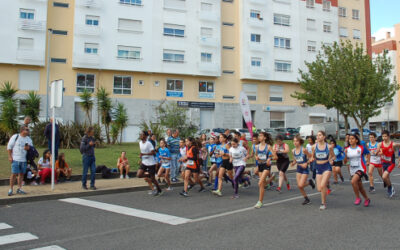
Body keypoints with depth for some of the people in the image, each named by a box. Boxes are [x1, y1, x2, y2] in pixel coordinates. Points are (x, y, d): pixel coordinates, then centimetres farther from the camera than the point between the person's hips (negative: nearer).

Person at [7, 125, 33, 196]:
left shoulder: (29, 139, 11)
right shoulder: (15, 137, -1)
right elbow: (9, 147, 2)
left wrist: (29, 148, -8)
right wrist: (10, 157, -4)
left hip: (24, 160, 4)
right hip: (15, 159, -4)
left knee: (21, 174, 7)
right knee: (14, 174, -7)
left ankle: (19, 189, 16)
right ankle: (11, 189, 2)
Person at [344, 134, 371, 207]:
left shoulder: (361, 148, -7)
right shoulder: (347, 149, 1)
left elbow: (368, 153, 12)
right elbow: (345, 161, 2)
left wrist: (368, 162, 7)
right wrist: (345, 155, -14)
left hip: (361, 168, -5)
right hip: (352, 170, 5)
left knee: (353, 181, -28)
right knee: (360, 187, 15)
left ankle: (358, 198, -8)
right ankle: (367, 199, 38)